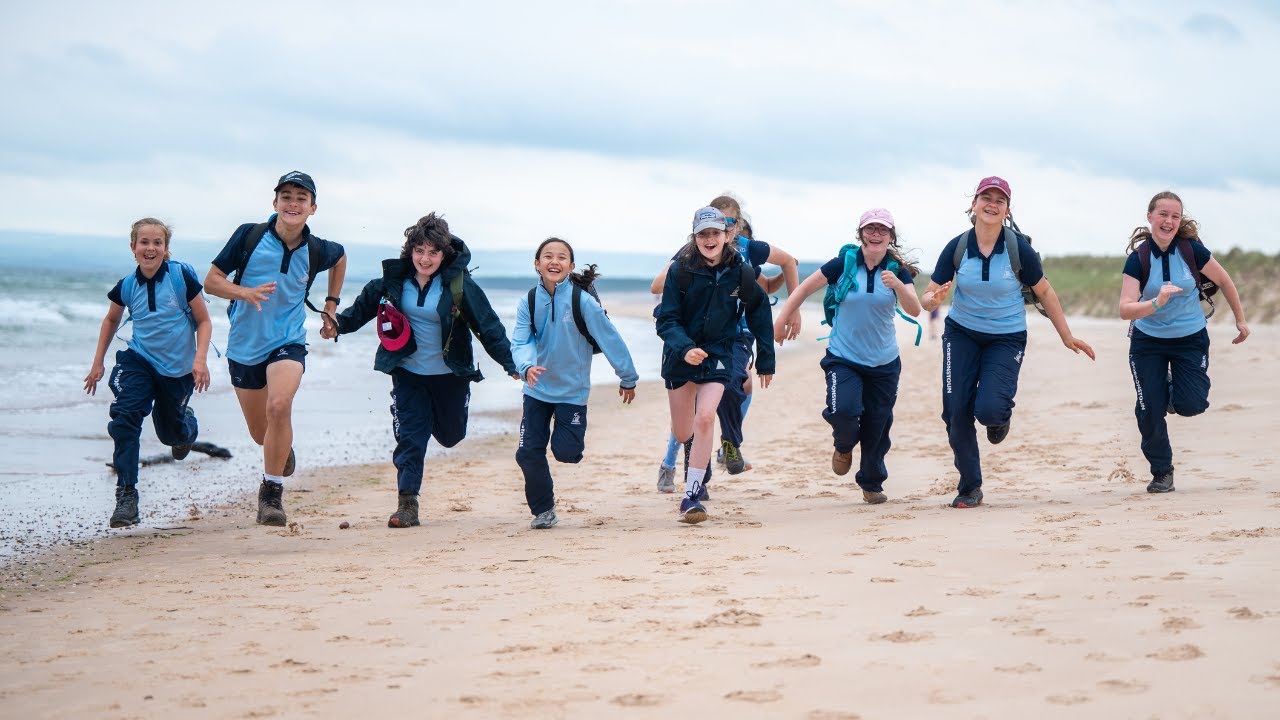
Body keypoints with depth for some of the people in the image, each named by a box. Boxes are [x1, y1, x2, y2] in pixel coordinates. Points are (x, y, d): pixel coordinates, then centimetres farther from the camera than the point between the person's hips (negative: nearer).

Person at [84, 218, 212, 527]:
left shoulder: (182, 276, -13)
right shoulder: (126, 286, -4)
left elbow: (203, 321, -6)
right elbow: (112, 320, 16)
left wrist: (200, 359, -18)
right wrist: (98, 362, 15)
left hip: (178, 368, -1)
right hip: (139, 361, 1)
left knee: (170, 432, 12)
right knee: (124, 416, -22)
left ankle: (187, 424, 53)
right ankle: (126, 494, -18)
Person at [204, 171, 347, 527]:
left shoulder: (317, 250, -5)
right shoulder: (249, 236, -9)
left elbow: (340, 257, 21)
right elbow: (211, 281, -6)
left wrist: (331, 303, 18)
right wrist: (246, 292, -24)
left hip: (288, 343, -1)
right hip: (244, 346, 1)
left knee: (279, 406, -30)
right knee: (261, 435, 12)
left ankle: (272, 491, -17)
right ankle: (285, 447, 51)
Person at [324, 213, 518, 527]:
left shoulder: (459, 284, -13)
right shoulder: (395, 279, -6)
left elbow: (488, 326, -12)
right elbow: (364, 305, 7)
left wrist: (512, 364, -16)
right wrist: (338, 324, -9)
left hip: (450, 374, -1)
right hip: (408, 372, 1)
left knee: (451, 435, 15)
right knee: (410, 435, -8)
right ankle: (407, 504, -4)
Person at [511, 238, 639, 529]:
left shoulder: (582, 301, -16)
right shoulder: (529, 302, -7)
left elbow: (610, 338, -8)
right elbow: (520, 342, -15)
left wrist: (628, 378, -1)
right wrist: (527, 366, -38)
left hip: (572, 390, -3)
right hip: (538, 389, 3)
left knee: (566, 453, -10)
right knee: (529, 453, -4)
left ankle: (573, 431, 28)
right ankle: (543, 510, 17)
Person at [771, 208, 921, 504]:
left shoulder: (898, 270, -5)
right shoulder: (843, 264, -8)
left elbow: (914, 310, -18)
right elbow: (806, 288, 3)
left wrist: (897, 285, -36)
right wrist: (782, 318, 0)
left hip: (884, 363, 2)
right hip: (843, 358, -2)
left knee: (877, 428, 5)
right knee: (843, 411, -24)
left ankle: (872, 484, 28)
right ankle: (844, 446, 11)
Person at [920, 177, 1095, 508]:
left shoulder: (1018, 248, -14)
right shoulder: (957, 247, -10)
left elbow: (1044, 292, -1)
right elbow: (928, 298, -6)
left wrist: (1067, 336, 4)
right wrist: (934, 300, -31)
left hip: (1007, 338, -2)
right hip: (961, 334, 2)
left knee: (988, 409, -21)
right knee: (956, 410, -7)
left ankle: (1002, 416, 19)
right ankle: (970, 488, 10)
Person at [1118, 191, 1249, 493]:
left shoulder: (1192, 250, -15)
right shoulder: (1138, 258, -17)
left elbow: (1224, 281, 2)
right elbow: (1125, 309, -25)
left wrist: (1241, 320, 9)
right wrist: (1157, 302, -42)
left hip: (1190, 340, 0)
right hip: (1148, 341, 0)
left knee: (1190, 405, -14)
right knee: (1149, 411, -5)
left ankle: (1172, 393, 24)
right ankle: (1161, 472, 17)